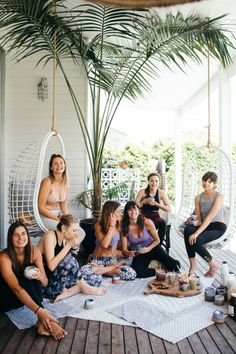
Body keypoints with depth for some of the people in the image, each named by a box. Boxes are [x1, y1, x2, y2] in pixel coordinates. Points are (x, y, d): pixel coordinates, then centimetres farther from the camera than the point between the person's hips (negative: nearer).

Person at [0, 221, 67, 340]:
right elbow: (16, 289, -37)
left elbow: (45, 283, -9)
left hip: (24, 298, 5)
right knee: (24, 276, -33)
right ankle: (44, 319, -41)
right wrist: (39, 310, -48)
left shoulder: (34, 251, -12)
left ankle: (42, 321, -36)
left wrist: (40, 277, -36)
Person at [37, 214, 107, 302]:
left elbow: (70, 267, 3)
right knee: (69, 259, -32)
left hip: (61, 279, 8)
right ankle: (86, 288, -11)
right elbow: (51, 266, -27)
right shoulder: (50, 236, -15)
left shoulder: (65, 240, 7)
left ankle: (67, 292, -18)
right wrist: (69, 246, -23)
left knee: (97, 278, -3)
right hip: (45, 282, -7)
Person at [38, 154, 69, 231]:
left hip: (58, 215, 7)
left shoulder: (65, 182, 3)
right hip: (46, 217, -6)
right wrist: (57, 219, -17)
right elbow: (41, 208, -15)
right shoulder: (47, 182, -16)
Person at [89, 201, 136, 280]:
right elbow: (104, 244, -23)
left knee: (131, 274, -24)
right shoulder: (99, 226, -8)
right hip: (98, 260, -3)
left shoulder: (118, 226, 4)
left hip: (112, 259, 3)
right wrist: (112, 225, -18)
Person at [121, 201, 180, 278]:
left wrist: (148, 249, -20)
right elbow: (124, 250, -10)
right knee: (137, 272, -33)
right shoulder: (124, 228, -14)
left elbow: (157, 240, -2)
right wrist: (128, 253, -33)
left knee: (174, 264, -26)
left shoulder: (147, 222, -15)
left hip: (153, 248, 0)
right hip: (138, 254, 1)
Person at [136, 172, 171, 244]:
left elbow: (169, 209, -7)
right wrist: (145, 201, -22)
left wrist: (156, 204, -19)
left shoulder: (161, 193, 0)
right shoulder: (142, 191, -3)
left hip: (155, 217, 2)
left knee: (162, 223, -31)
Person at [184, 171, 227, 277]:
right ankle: (192, 264, -18)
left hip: (218, 227, -5)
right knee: (188, 229, -27)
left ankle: (213, 264, -3)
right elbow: (199, 219, 6)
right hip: (205, 226, 5)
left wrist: (197, 233, -29)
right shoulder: (198, 198, 7)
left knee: (196, 240, -30)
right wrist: (195, 222, -19)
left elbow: (210, 217, -22)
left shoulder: (218, 196, -10)